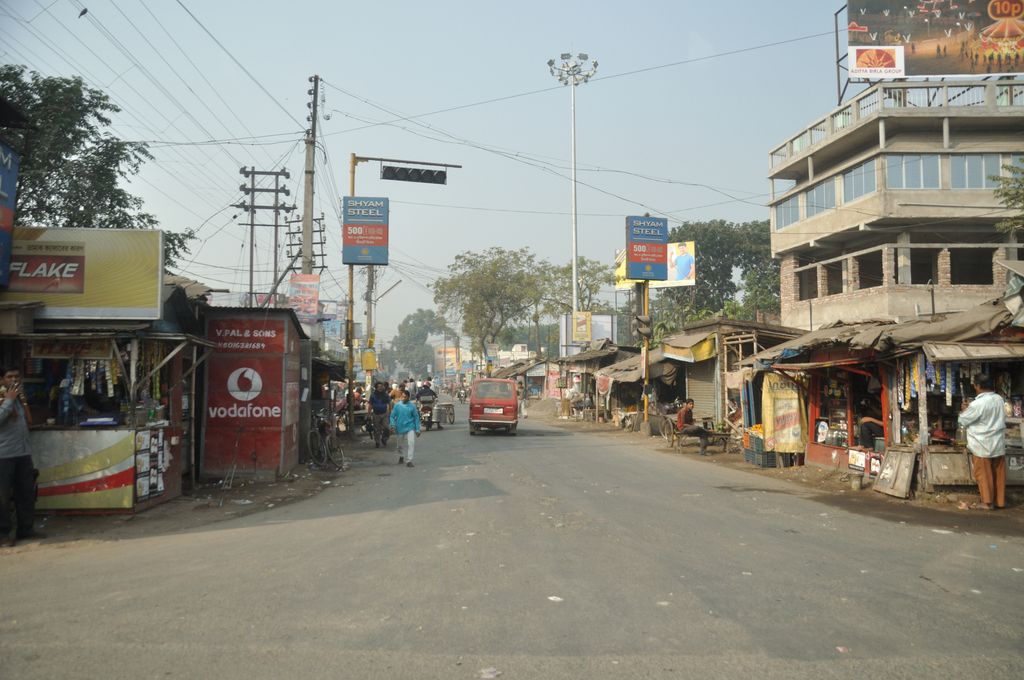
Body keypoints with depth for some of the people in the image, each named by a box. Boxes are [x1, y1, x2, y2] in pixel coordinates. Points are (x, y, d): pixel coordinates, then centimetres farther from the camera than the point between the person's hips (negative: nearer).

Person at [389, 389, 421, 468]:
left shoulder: (412, 406, -3)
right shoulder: (397, 405, -2)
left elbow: (416, 417, 1)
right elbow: (392, 416, 3)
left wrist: (417, 429, -1)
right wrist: (392, 424, -14)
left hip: (410, 428, -2)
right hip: (400, 428, 2)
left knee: (411, 443, -17)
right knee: (401, 445, 16)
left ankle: (409, 460, -12)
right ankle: (401, 456, 43)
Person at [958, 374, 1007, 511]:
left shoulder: (977, 404, -22)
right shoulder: (999, 399, -1)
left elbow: (963, 421, -11)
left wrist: (965, 410, 9)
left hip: (983, 445, -6)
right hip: (998, 443, 6)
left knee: (984, 474, 5)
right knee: (998, 473, 13)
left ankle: (988, 502, 11)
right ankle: (1000, 501, 21)